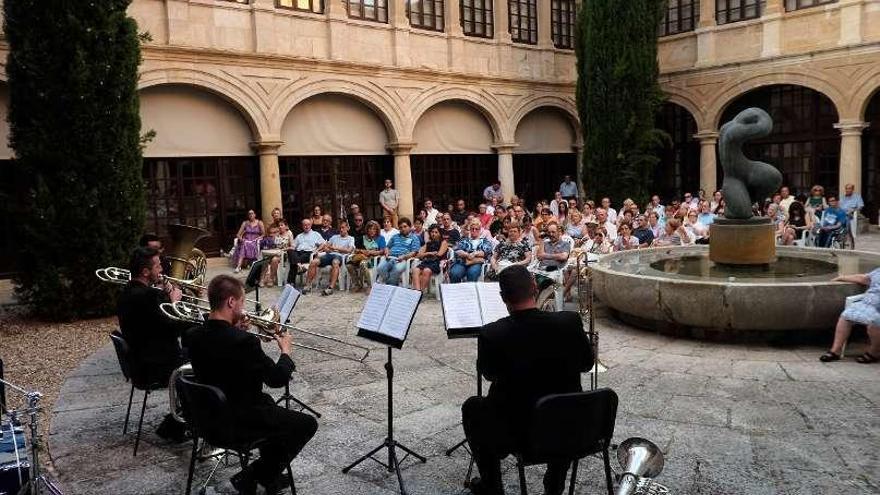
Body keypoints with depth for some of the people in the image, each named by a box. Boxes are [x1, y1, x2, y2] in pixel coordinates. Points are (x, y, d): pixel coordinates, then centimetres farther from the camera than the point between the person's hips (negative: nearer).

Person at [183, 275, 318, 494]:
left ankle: (268, 474, 36)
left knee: (273, 409, 32)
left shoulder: (193, 335, -7)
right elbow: (278, 379, -18)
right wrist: (286, 351, -1)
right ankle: (250, 476, 12)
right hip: (241, 423, -8)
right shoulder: (244, 341, -29)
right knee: (307, 424, 10)